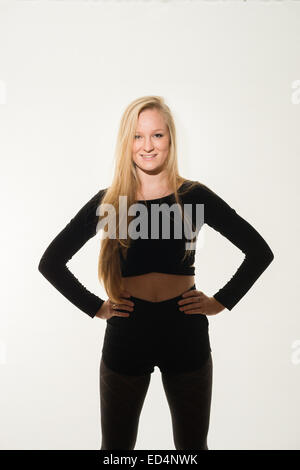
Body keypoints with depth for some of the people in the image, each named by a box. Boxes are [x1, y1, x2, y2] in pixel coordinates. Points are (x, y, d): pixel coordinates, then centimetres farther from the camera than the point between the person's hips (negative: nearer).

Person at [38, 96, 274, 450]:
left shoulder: (194, 196, -3)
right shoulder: (108, 202, -2)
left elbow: (259, 251, 1)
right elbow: (50, 262, 3)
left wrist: (222, 301, -3)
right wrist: (95, 307, -2)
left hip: (186, 334, 0)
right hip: (126, 336, 1)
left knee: (192, 446, 17)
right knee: (115, 447, 17)